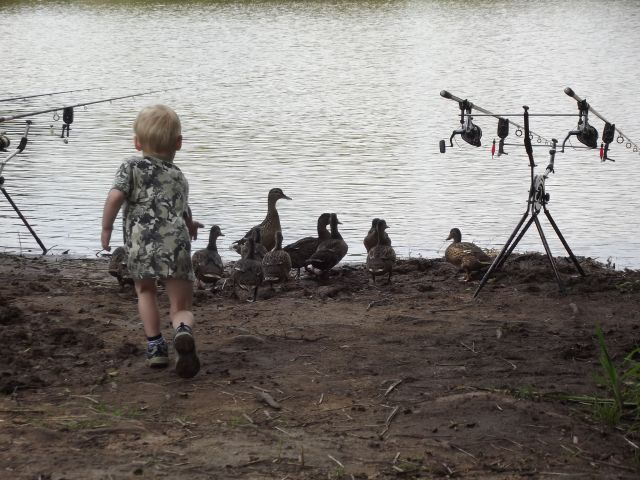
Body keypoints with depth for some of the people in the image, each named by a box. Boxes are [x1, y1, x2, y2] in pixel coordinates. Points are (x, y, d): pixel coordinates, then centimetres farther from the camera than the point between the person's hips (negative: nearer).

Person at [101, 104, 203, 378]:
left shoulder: (132, 167, 11)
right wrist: (188, 225, 58)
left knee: (145, 291, 28)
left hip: (140, 245, -1)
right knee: (181, 306, 9)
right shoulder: (179, 176, 23)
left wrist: (106, 228, 7)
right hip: (175, 243, 1)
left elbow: (115, 197, -6)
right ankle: (183, 333, -24)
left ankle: (155, 346, 20)